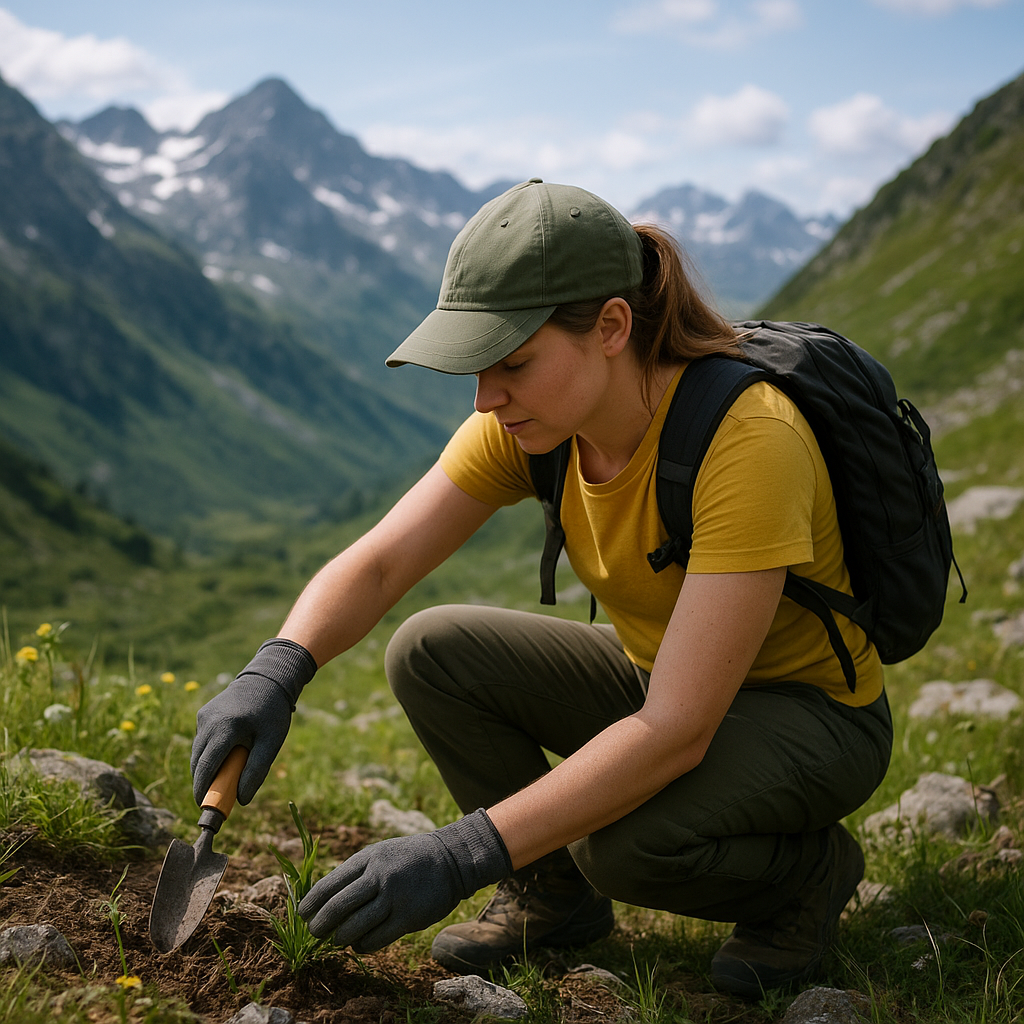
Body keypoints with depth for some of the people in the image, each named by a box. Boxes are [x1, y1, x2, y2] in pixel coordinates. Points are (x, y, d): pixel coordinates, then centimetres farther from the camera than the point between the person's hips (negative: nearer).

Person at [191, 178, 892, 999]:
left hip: (813, 716, -6)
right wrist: (276, 673, -34)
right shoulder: (529, 424, -13)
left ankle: (809, 869, -1)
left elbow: (677, 733, -38)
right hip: (659, 677, 6)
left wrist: (462, 855, -42)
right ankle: (553, 894, 7)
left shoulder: (747, 437, -34)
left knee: (624, 839, -34)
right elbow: (376, 565, -14)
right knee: (430, 652, -12)